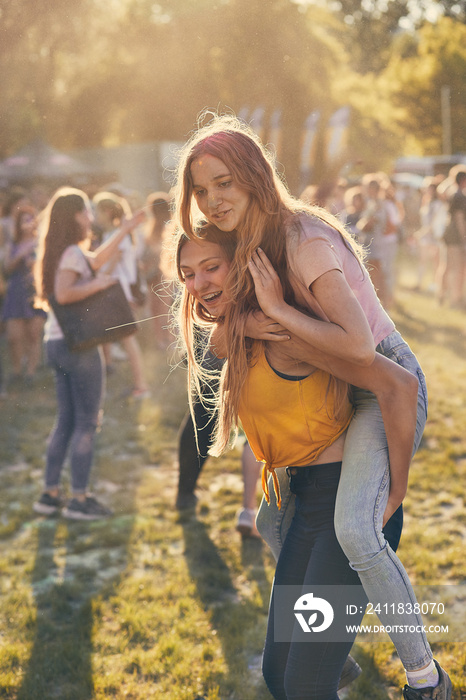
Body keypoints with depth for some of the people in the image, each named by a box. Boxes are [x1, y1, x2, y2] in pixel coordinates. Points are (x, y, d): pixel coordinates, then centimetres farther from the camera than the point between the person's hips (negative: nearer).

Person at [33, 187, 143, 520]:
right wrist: (98, 284, -17)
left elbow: (96, 260, 32)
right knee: (87, 422, -2)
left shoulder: (66, 252, 15)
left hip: (58, 343, 9)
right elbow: (64, 293, -28)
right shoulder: (72, 253, -13)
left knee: (66, 420, 13)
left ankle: (51, 494, 16)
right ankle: (80, 499, 2)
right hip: (78, 344, -9)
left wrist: (124, 231, 35)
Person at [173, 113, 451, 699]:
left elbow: (359, 347, -34)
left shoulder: (306, 243, -25)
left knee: (355, 530, -30)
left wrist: (279, 312, -27)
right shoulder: (250, 245, 2)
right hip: (336, 391, 10)